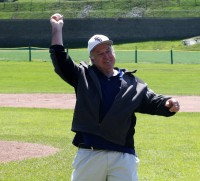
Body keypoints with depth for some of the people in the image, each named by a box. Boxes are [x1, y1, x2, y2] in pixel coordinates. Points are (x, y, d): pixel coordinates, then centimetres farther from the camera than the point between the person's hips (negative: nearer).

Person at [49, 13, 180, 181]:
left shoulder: (132, 83, 10)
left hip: (123, 156, 0)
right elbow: (60, 62, -1)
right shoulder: (83, 76, 9)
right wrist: (57, 30, -5)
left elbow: (152, 101, 2)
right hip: (88, 154, 0)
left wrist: (169, 104, -20)